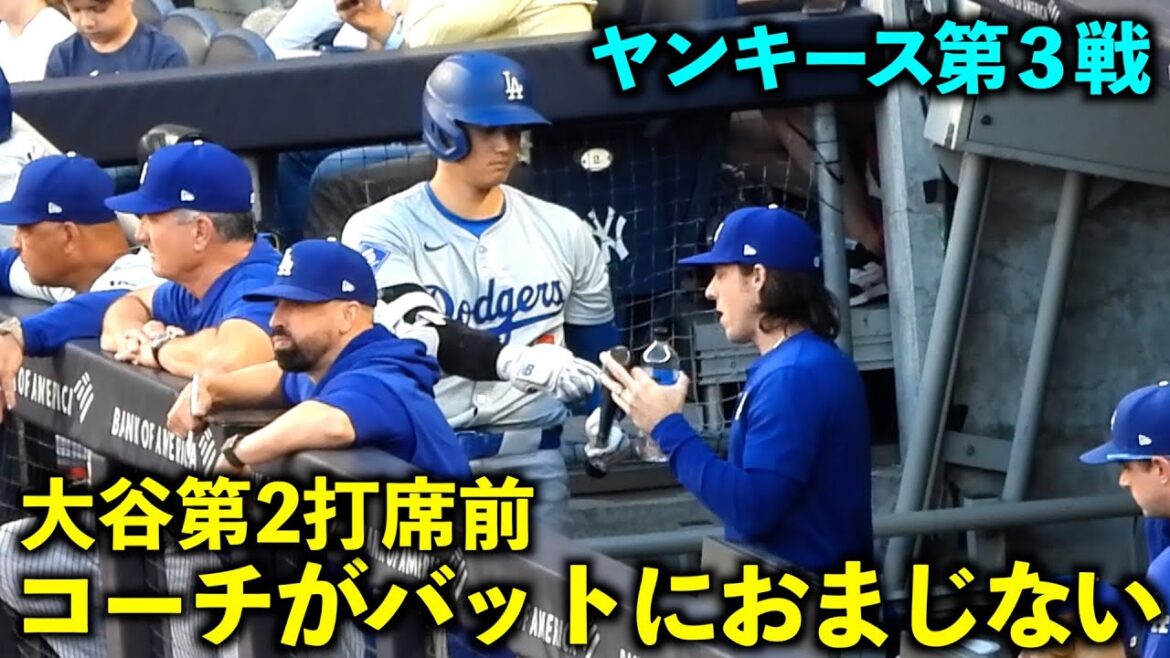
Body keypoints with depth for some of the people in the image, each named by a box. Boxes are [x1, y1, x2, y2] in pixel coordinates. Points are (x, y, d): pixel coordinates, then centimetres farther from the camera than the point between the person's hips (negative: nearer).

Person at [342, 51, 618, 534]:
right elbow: (421, 335, -23)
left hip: (532, 463, 3)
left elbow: (596, 350, 21)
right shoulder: (383, 231, -5)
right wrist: (518, 361, -38)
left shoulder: (562, 232, 10)